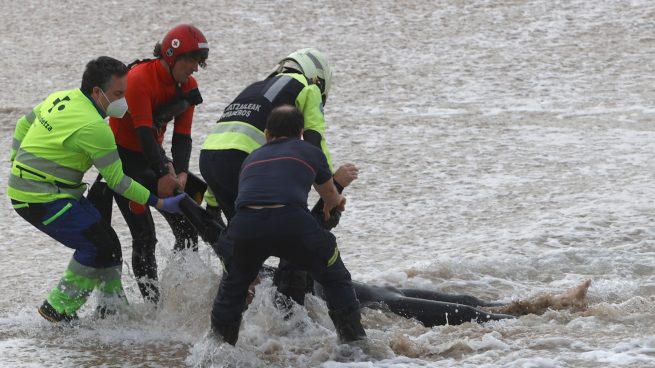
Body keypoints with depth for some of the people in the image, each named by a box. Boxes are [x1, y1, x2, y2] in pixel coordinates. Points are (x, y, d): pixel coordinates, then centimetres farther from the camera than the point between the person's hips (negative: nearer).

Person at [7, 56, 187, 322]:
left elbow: (24, 125, 18)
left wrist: (18, 161, 29)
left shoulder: (62, 98, 5)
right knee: (96, 246, -12)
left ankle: (114, 306, 17)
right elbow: (117, 181, -15)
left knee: (106, 240, 9)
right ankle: (58, 310, -1)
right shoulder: (94, 128, -22)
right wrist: (160, 203, -9)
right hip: (40, 199, -10)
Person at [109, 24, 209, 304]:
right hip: (124, 158, -7)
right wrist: (163, 174, -35)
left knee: (187, 230, -1)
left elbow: (182, 136, -6)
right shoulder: (139, 78, -22)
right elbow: (144, 130, -29)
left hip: (153, 156, 7)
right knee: (145, 236, -12)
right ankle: (153, 303, -7)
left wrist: (180, 173, -23)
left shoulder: (187, 86, -1)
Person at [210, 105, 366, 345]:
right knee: (335, 278, 21)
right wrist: (333, 202, 69)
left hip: (245, 225, 2)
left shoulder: (252, 158, 33)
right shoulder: (310, 152, 27)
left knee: (233, 286, 31)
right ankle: (354, 342, 19)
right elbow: (331, 198, 43)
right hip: (293, 222, -2)